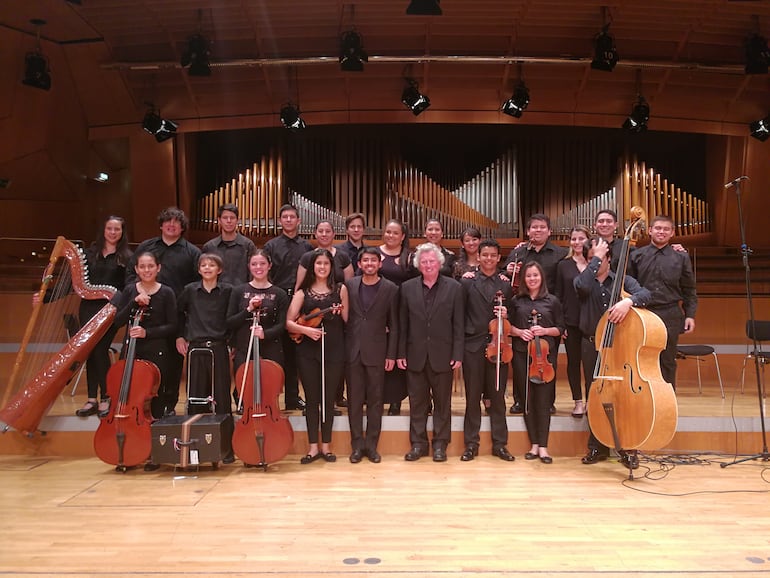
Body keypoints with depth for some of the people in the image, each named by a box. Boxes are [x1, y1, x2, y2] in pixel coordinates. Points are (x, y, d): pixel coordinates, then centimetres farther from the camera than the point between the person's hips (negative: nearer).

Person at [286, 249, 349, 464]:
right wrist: (305, 329, -17)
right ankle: (313, 447, 15)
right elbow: (289, 322, 0)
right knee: (312, 398, 5)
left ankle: (325, 446, 19)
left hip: (334, 350, 0)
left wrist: (341, 310, -17)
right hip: (308, 351, 0)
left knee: (328, 398, 7)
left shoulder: (340, 289, 6)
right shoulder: (303, 292, 6)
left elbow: (348, 321, 1)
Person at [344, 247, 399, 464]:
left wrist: (391, 355, -3)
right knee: (354, 400, 6)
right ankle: (357, 445, 17)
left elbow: (393, 324, 1)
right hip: (352, 350, 1)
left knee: (375, 400, 6)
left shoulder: (390, 289, 0)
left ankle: (371, 445, 17)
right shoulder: (349, 285, 4)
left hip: (376, 352, -1)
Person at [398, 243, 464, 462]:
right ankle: (418, 443, 21)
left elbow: (458, 324, -1)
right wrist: (400, 353, 1)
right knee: (417, 402, 9)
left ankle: (440, 444, 20)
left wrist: (457, 354, -6)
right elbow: (403, 324, 5)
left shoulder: (454, 288, 0)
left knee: (442, 402, 8)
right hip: (415, 355, 1)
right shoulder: (407, 288, 4)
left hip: (442, 355, -1)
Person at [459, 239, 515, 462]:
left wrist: (506, 315, -7)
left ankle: (499, 444, 18)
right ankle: (471, 444, 15)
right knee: (472, 397, 5)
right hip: (473, 346, -2)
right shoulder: (467, 282, 2)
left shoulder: (506, 285, 10)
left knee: (497, 397, 7)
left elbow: (511, 316, 15)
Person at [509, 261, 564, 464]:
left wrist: (545, 330, -11)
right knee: (527, 398, 4)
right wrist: (519, 332, -8)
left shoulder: (552, 301, 5)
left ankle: (543, 446, 4)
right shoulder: (517, 301, 8)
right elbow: (508, 326, 11)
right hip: (522, 354, 2)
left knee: (543, 399, -3)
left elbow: (560, 329, 6)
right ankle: (534, 444, 14)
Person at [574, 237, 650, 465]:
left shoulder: (623, 280, 4)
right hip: (592, 346, 1)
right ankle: (597, 447, 19)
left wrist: (628, 301, -37)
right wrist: (596, 257, -15)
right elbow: (583, 286, -21)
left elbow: (644, 294, -16)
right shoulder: (581, 280, 5)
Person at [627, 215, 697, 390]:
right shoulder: (636, 256, 5)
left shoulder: (681, 257, 7)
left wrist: (690, 315, 1)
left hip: (670, 315, 0)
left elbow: (689, 290, 8)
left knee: (667, 361, 8)